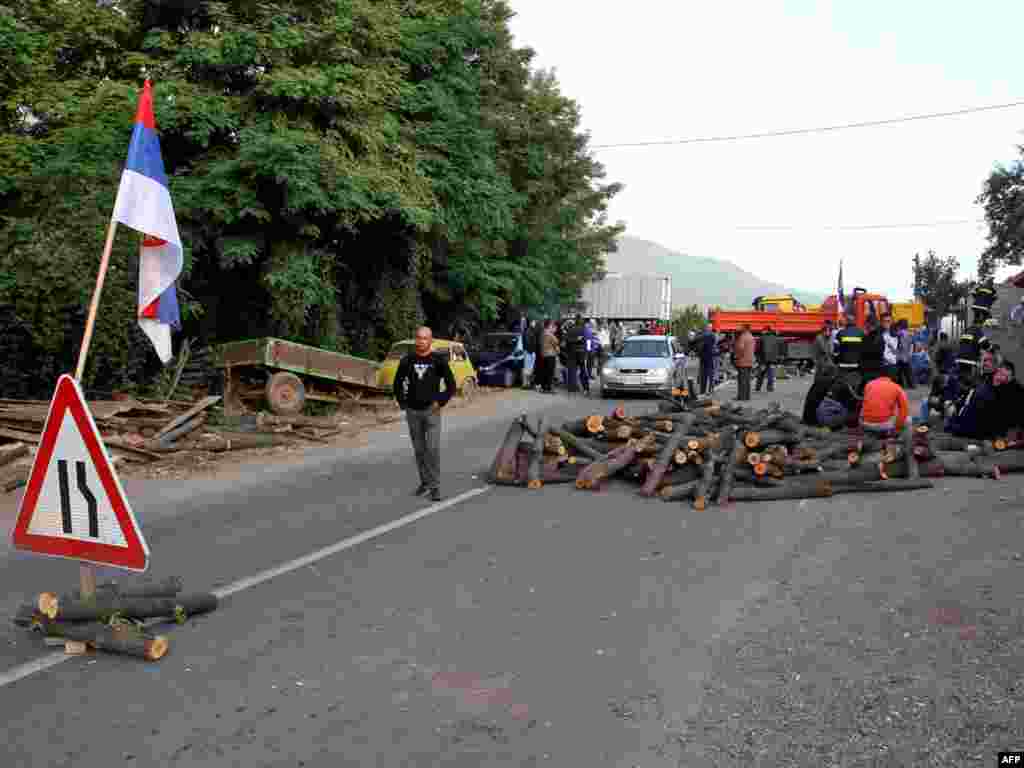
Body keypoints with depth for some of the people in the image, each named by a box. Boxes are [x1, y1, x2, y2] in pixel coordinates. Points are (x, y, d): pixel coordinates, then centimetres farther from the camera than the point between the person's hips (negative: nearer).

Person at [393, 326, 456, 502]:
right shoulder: (407, 360, 1)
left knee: (433, 449, -11)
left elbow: (451, 385, 0)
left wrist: (441, 402, -7)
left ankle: (435, 486, -4)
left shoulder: (439, 360, -5)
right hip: (412, 412, 3)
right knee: (419, 449, 11)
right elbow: (398, 383, 13)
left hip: (431, 410, -3)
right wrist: (402, 403, 7)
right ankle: (425, 481, 25)